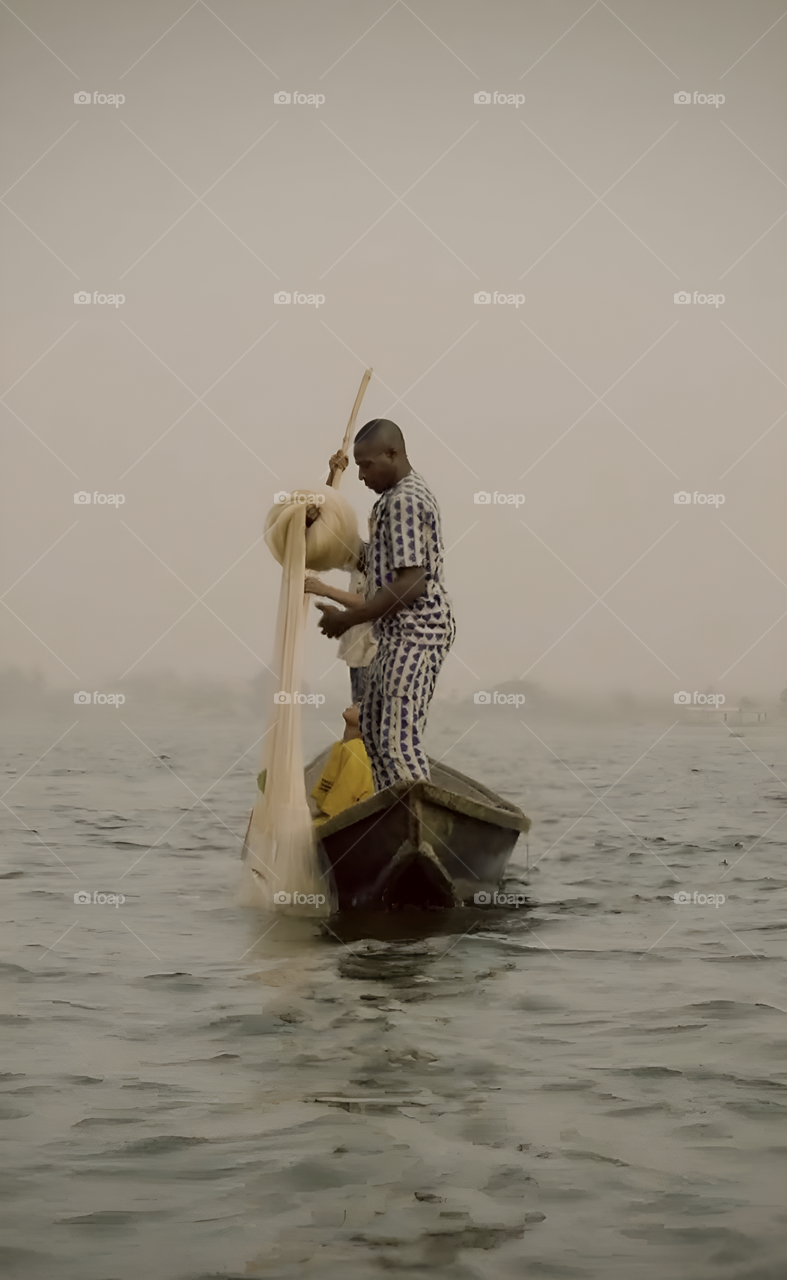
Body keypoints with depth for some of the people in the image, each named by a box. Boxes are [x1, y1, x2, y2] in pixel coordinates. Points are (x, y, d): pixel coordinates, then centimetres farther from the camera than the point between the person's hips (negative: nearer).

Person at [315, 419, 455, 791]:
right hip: (396, 633, 11)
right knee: (373, 731, 17)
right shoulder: (407, 492, 16)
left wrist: (346, 619, -17)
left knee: (399, 739, -16)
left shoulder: (404, 500, -17)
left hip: (414, 634, -11)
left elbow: (411, 585, -23)